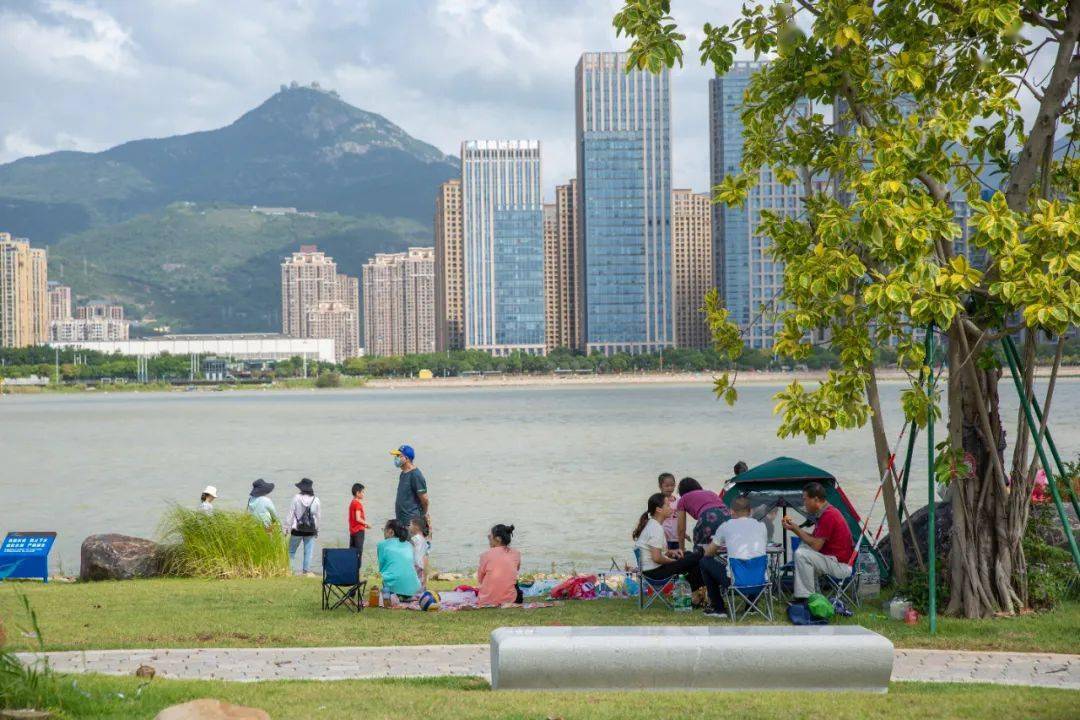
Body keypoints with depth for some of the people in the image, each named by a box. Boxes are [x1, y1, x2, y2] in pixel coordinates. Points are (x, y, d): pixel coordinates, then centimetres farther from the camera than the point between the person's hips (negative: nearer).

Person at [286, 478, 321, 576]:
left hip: (297, 530, -1)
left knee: (291, 550, 8)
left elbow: (291, 513, -3)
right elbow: (317, 516, 7)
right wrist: (317, 530, 16)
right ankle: (306, 570, 1)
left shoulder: (297, 498, -6)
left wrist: (288, 527, 3)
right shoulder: (315, 500, 0)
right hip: (310, 531, 1)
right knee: (308, 551, 5)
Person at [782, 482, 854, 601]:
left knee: (801, 554, -20)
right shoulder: (826, 512, 12)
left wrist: (795, 529, -12)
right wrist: (794, 526, 9)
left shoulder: (828, 516, -20)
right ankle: (801, 595, 13)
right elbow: (814, 539, 18)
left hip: (841, 566, -11)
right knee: (803, 548, 19)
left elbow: (815, 545, -21)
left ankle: (808, 598, -12)